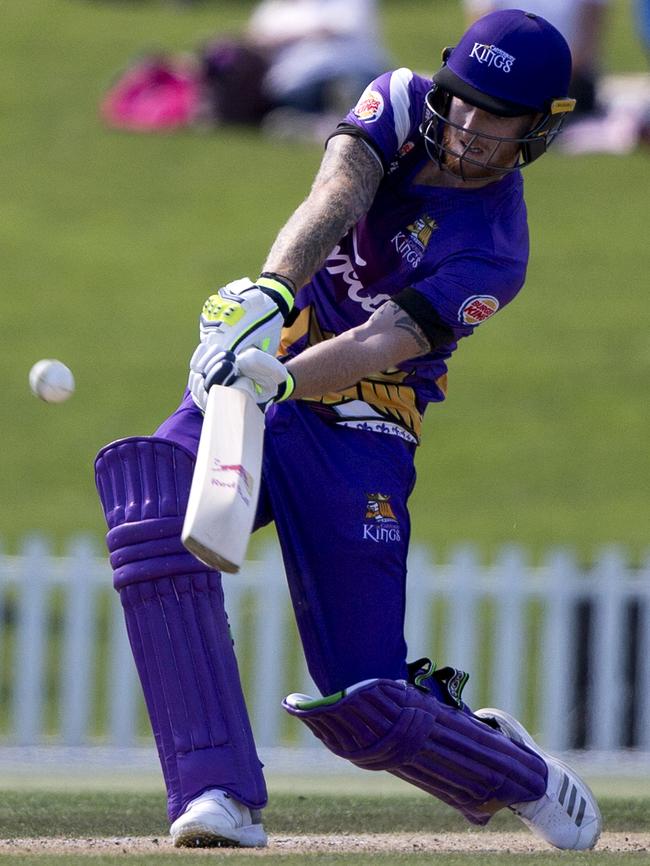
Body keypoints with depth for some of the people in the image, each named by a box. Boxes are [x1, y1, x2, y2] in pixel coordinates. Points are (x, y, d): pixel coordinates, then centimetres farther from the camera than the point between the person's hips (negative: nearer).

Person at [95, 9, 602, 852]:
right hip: (252, 381, 4)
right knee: (153, 506, -31)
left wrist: (282, 380, -47)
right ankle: (219, 796, -35)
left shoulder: (491, 256, -14)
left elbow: (378, 345, -28)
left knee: (363, 704, -8)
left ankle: (519, 775, 29)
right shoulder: (401, 104, -1)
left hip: (354, 434, -4)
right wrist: (271, 290, -40)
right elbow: (333, 203, -20)